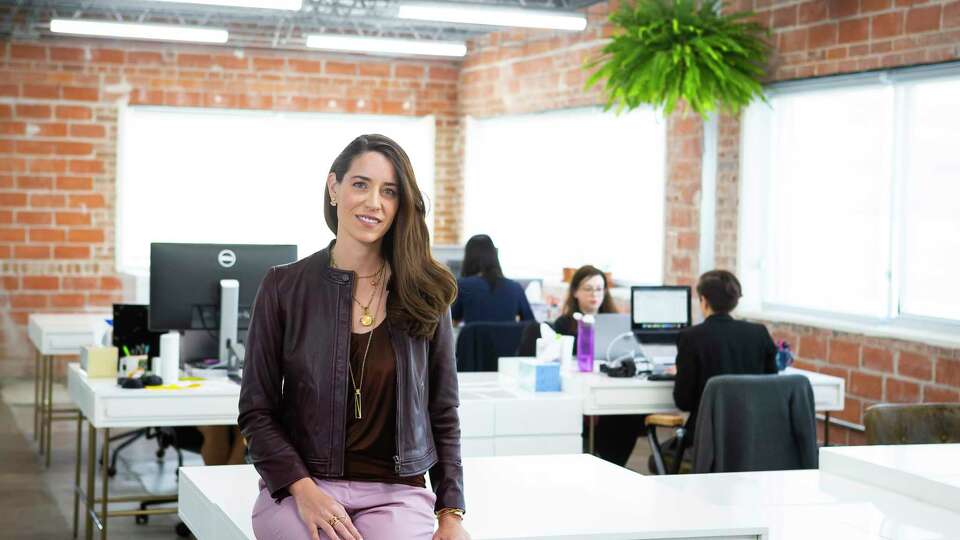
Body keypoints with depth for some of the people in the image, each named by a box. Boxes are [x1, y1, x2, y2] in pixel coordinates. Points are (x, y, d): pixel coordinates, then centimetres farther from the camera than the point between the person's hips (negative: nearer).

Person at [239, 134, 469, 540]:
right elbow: (256, 410, 2)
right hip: (299, 488, -1)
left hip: (397, 493, 1)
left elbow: (443, 412, 9)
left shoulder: (423, 293, 4)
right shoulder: (284, 287, 0)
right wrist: (303, 489, -12)